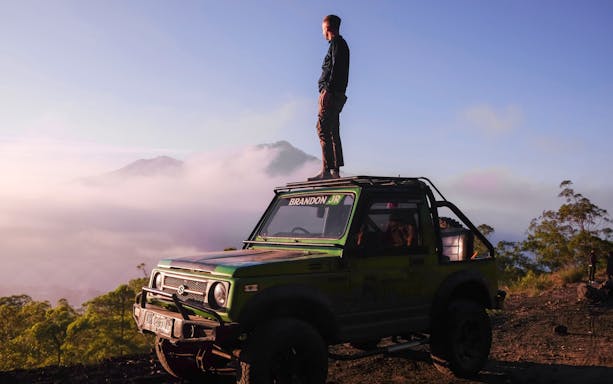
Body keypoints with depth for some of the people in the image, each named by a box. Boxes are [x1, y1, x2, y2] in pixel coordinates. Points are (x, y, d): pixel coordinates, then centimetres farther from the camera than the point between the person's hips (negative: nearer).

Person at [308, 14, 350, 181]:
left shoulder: (337, 42, -3)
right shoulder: (341, 44, 26)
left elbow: (336, 67, -16)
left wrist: (328, 89, -23)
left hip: (331, 93, -10)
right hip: (337, 94, 10)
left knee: (323, 129, -16)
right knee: (333, 131, 8)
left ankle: (326, 170, -22)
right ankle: (335, 170, 9)